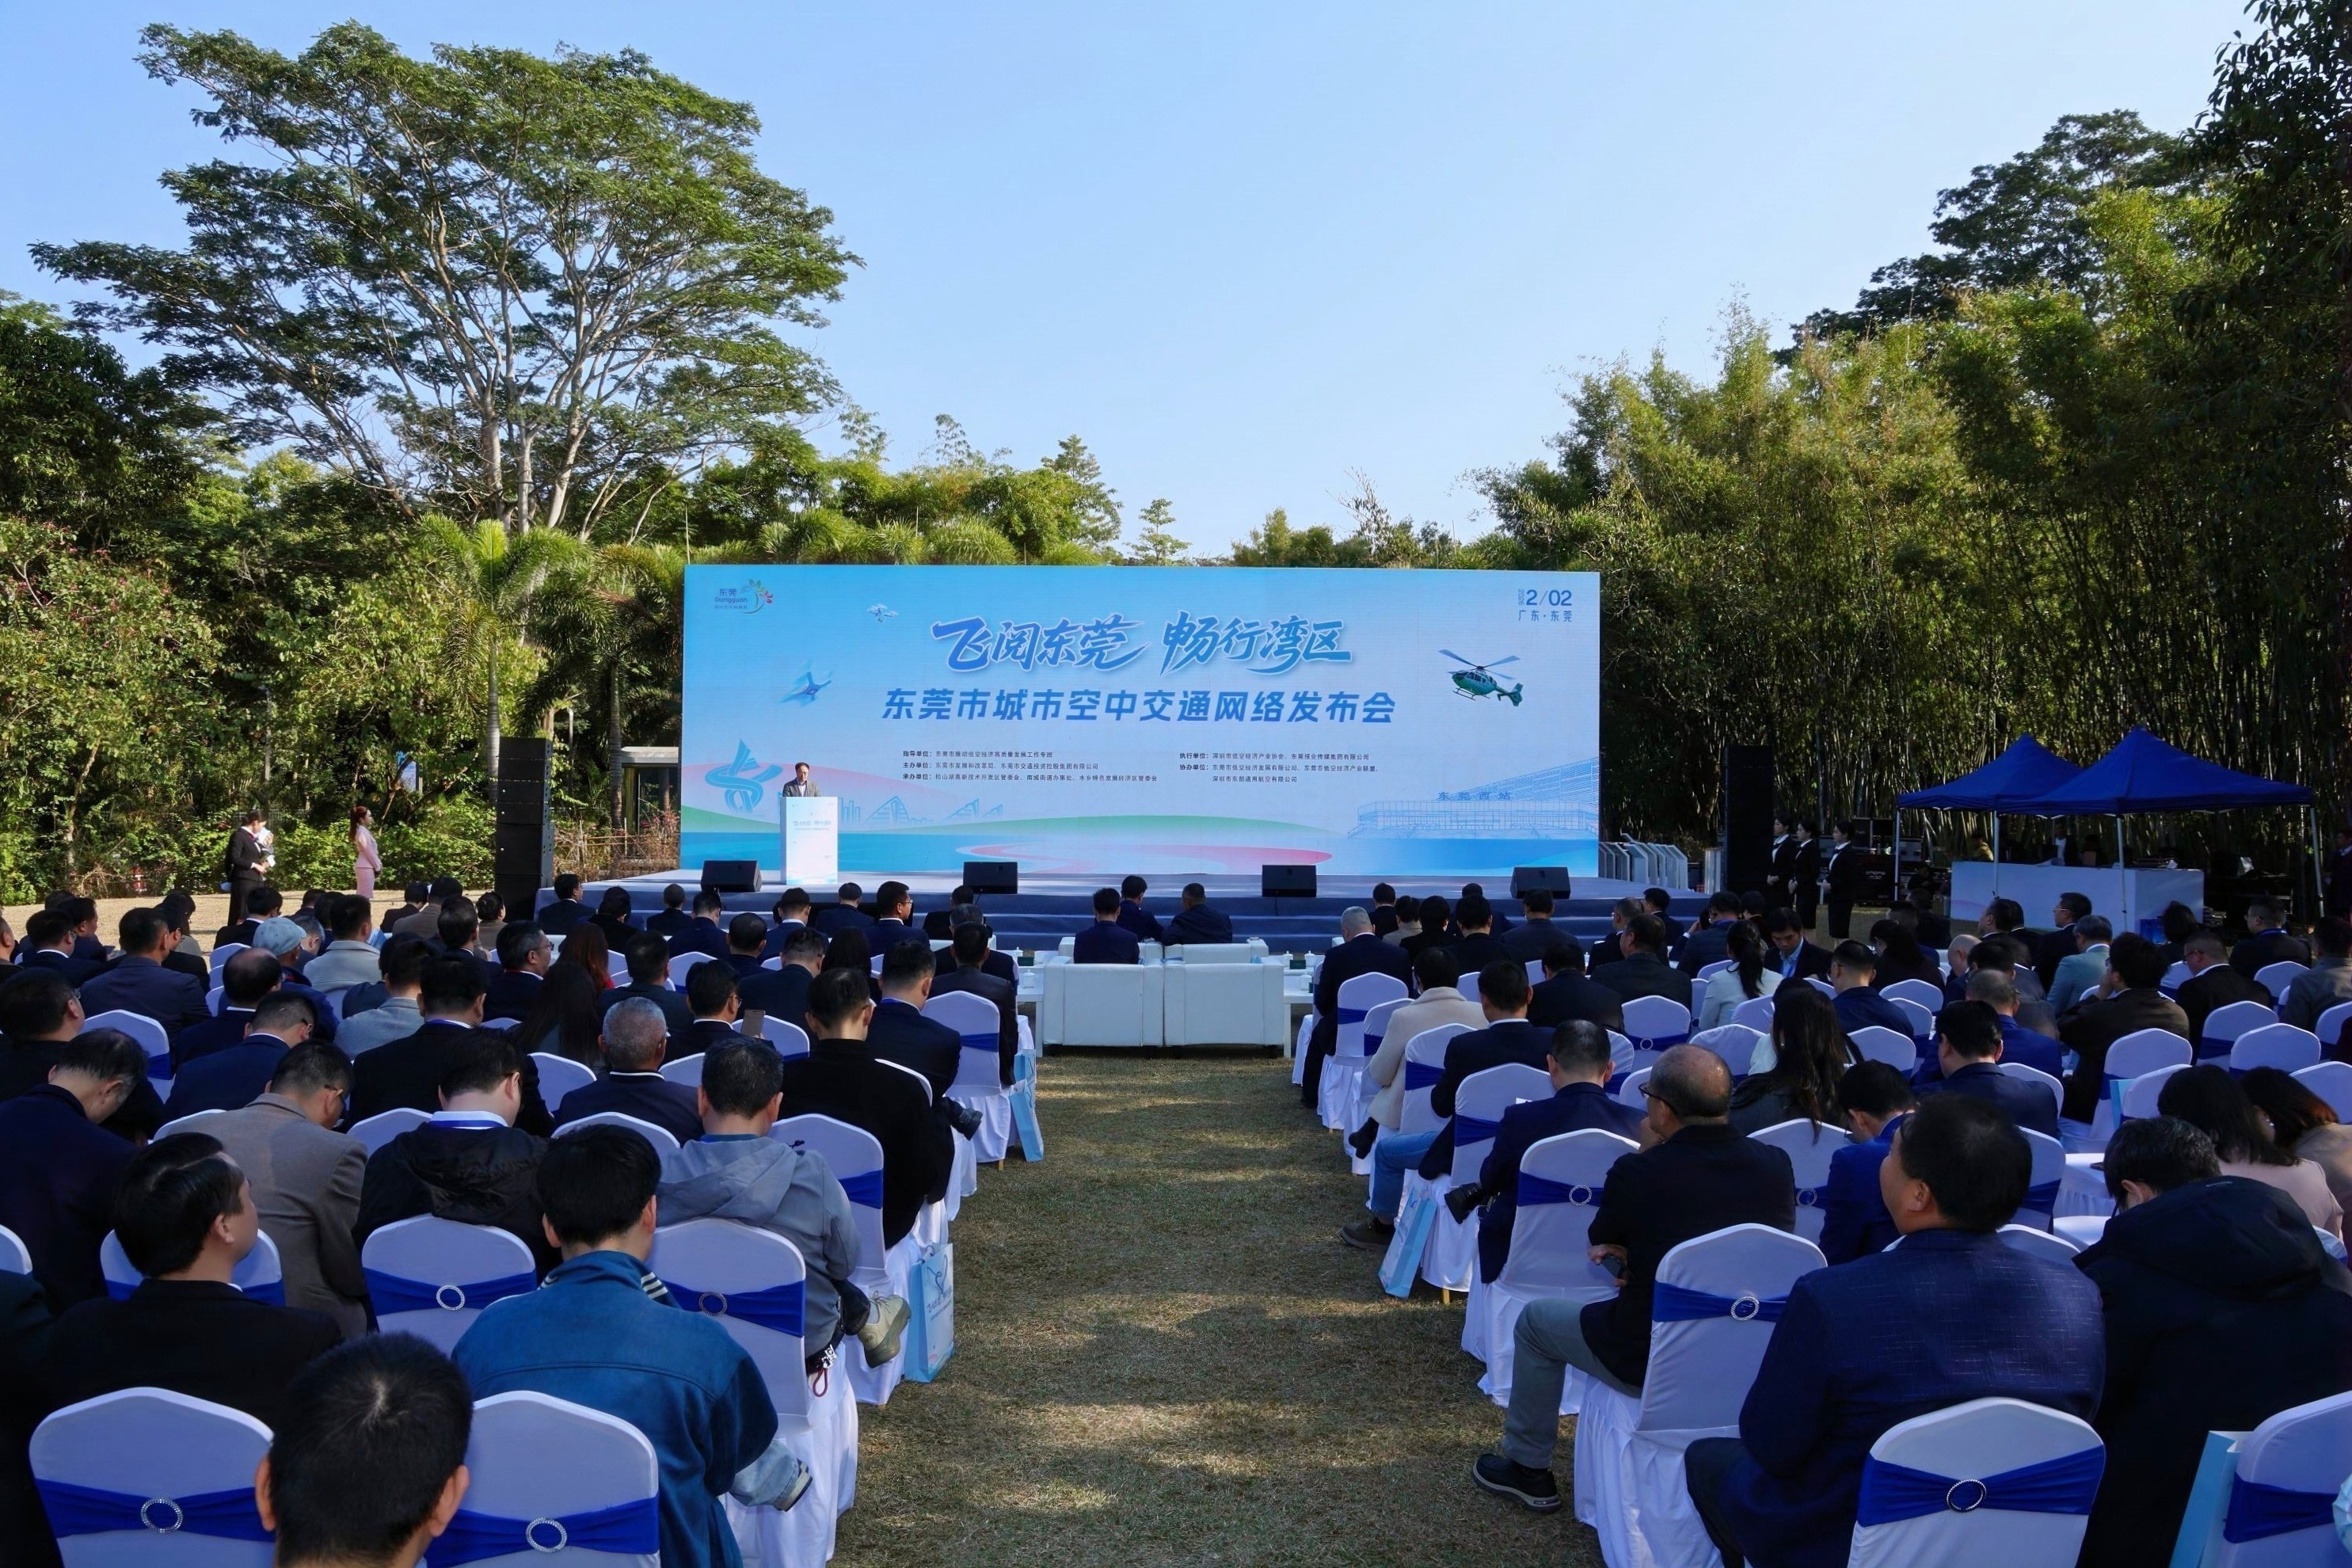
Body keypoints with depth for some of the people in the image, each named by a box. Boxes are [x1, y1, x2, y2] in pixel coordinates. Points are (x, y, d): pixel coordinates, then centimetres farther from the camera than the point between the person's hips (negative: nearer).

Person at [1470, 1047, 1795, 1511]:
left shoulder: (1637, 1174, -22)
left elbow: (1601, 1242, 1)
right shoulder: (1776, 1165, -9)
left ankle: (1527, 1467, 33)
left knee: (1536, 1319, 20)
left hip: (1652, 1366, -5)